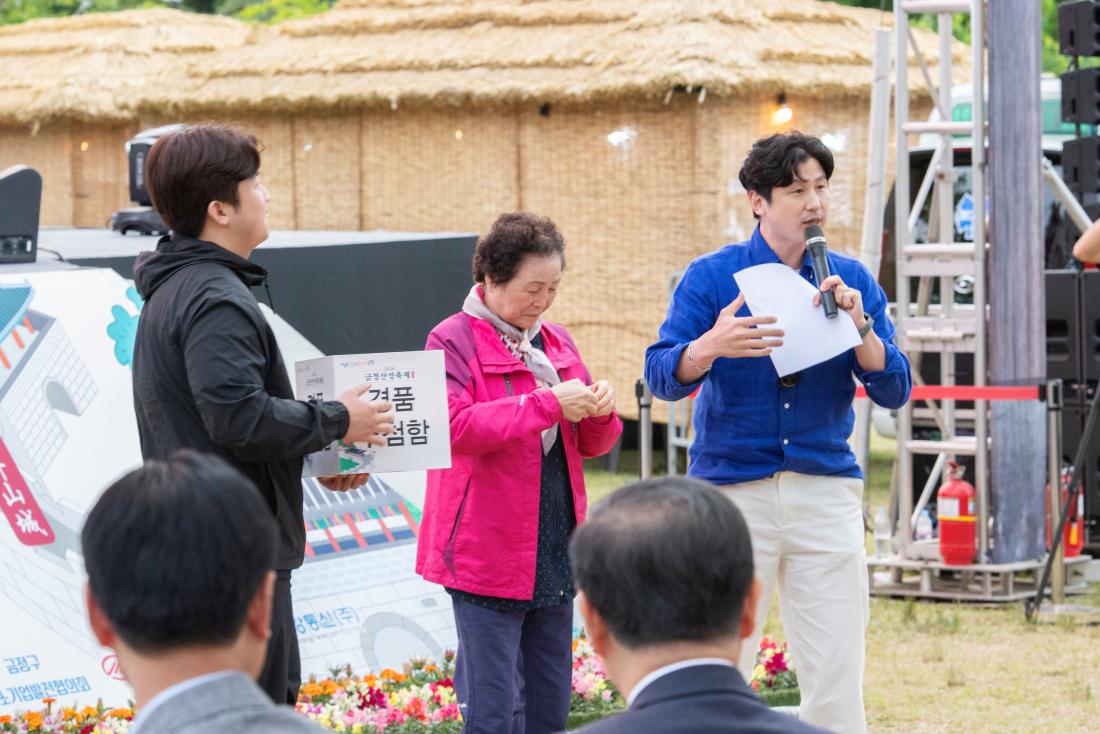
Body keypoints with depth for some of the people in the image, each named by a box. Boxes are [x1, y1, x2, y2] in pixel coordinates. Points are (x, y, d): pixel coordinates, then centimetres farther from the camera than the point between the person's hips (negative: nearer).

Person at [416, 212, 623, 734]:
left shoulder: (556, 342, 14)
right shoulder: (453, 342, -6)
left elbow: (591, 444, 18)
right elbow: (452, 426, -22)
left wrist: (600, 413, -6)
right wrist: (547, 403, -23)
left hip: (556, 551, 7)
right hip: (488, 552, -7)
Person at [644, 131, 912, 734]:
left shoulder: (851, 281, 8)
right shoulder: (711, 278, 1)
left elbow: (893, 391, 3)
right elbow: (662, 376, -8)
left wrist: (859, 325, -14)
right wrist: (712, 345, -28)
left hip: (826, 489, 2)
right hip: (732, 488, -2)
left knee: (837, 682, -1)